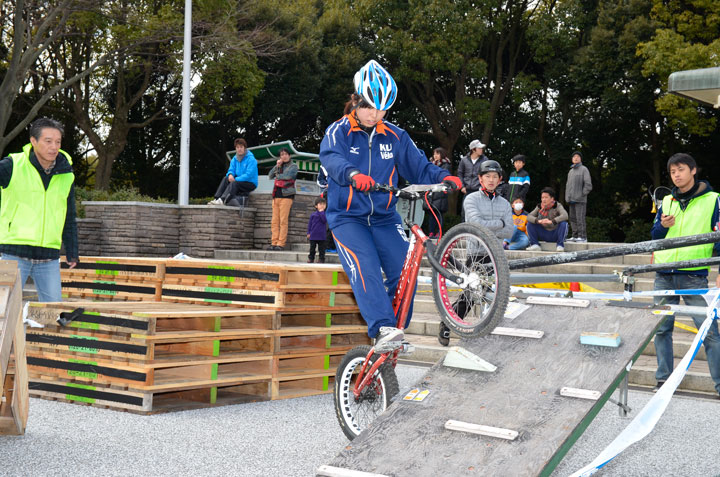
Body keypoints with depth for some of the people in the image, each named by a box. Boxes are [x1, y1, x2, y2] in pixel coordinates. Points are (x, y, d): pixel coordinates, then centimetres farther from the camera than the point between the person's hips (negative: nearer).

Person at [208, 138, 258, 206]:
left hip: (251, 183, -7)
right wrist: (230, 174, -14)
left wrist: (236, 179, -23)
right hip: (239, 181, 8)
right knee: (225, 179, -12)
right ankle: (216, 199, -23)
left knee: (234, 183, -31)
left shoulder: (251, 159, -16)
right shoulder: (235, 158, 8)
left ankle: (222, 200, -47)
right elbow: (231, 170, 11)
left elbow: (249, 175, -22)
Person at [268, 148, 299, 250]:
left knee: (283, 221, -11)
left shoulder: (293, 166, 8)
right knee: (274, 221, -1)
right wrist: (277, 166, 3)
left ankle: (281, 244, -13)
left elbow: (288, 175, -10)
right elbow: (270, 176, 13)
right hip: (276, 194, 6)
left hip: (286, 195, -6)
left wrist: (278, 176, 3)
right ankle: (274, 242, -1)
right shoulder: (279, 166, 24)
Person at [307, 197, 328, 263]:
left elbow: (324, 220, -19)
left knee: (321, 248, 3)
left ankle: (321, 259, 11)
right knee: (312, 248, 9)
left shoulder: (325, 214, 0)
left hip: (322, 235, -1)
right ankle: (311, 258, 18)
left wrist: (321, 212, -16)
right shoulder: (313, 214, 4)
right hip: (313, 235, 2)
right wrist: (308, 233, 4)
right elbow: (309, 223, 8)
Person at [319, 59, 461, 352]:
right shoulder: (339, 131, -3)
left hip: (384, 218, 4)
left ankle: (396, 332, 1)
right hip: (347, 218, -3)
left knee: (405, 270, -14)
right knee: (366, 270, -25)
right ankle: (383, 330, -36)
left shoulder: (395, 137, 9)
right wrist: (353, 174, -45)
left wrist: (443, 177, -17)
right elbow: (331, 158, -23)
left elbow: (418, 166, 4)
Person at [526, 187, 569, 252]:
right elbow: (529, 216, -14)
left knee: (563, 223, -32)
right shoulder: (539, 207, -2)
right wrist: (538, 221, -35)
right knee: (530, 223, -11)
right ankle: (535, 244, -6)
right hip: (544, 235, 3)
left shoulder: (557, 206, -13)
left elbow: (565, 216, -32)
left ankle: (560, 245, -18)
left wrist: (551, 221, -45)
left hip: (555, 235, -3)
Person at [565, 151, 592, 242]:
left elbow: (588, 185, -8)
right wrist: (567, 197, 13)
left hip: (580, 200, -7)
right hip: (571, 200, 7)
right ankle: (575, 235, 12)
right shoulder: (571, 171, 19)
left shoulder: (584, 169, -2)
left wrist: (582, 194, -11)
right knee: (573, 218, 8)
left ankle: (582, 236, -10)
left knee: (580, 218, -11)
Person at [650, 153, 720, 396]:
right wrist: (662, 226, -6)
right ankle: (664, 379, 15)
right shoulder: (667, 201, 13)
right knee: (662, 328, 6)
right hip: (664, 275, 4)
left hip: (694, 276, -4)